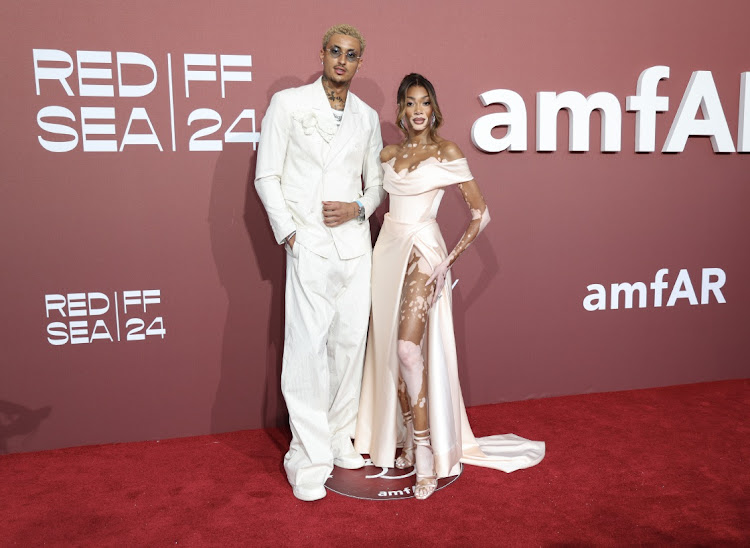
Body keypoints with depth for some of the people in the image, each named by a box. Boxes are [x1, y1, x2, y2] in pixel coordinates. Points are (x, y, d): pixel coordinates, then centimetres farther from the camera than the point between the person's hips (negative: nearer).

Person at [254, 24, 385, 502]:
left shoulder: (367, 117, 14)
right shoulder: (288, 103, 3)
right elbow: (267, 176, 1)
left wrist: (358, 207, -3)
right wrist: (288, 232, -7)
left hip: (355, 243, 4)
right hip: (309, 244, -4)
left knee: (350, 343, 7)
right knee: (308, 346, -7)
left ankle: (340, 439, 22)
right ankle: (309, 458, 1)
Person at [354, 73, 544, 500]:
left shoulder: (447, 152, -3)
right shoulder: (389, 154, 13)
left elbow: (481, 212, -5)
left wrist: (452, 257, -12)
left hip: (423, 252, -6)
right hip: (389, 250, 6)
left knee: (408, 348, -18)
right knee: (390, 349, 5)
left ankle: (427, 456, -8)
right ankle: (409, 442, 18)